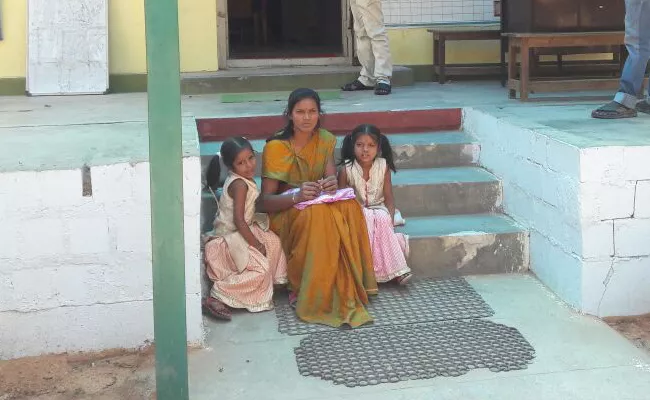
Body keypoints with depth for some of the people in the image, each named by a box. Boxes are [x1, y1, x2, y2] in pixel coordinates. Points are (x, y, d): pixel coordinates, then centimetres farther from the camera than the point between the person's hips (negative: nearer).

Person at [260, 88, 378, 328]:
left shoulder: (325, 140, 2)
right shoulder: (275, 147, -12)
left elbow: (332, 181, -5)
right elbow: (267, 201, -16)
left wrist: (332, 184, -31)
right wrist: (297, 196, -35)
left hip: (320, 204, 4)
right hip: (285, 213, -4)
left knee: (350, 208, -29)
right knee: (314, 213, -37)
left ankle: (343, 294, -25)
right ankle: (305, 294, -27)